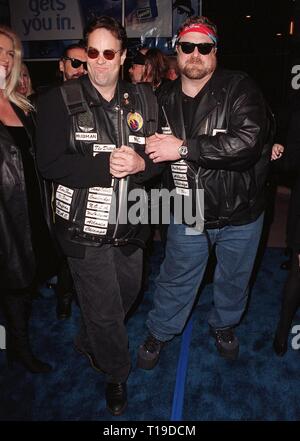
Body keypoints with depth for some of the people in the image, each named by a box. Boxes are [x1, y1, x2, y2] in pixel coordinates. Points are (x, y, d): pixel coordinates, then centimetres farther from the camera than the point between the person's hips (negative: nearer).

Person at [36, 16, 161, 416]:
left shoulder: (143, 99, 5)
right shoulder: (59, 101, -6)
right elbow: (49, 164, -14)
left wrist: (140, 163, -19)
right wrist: (106, 165, -24)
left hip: (129, 226, 5)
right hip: (84, 229, -4)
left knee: (128, 295, 21)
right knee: (104, 311, 7)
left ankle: (88, 343, 53)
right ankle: (116, 373, 39)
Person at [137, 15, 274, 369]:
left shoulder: (239, 89, -13)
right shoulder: (165, 99, 1)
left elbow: (248, 142, -31)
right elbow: (156, 153, 16)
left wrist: (183, 148, -30)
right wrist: (153, 148, -7)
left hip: (240, 213, -1)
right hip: (187, 214, 2)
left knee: (234, 279, 22)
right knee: (175, 281, 16)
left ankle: (224, 324, 52)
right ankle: (159, 332, 44)